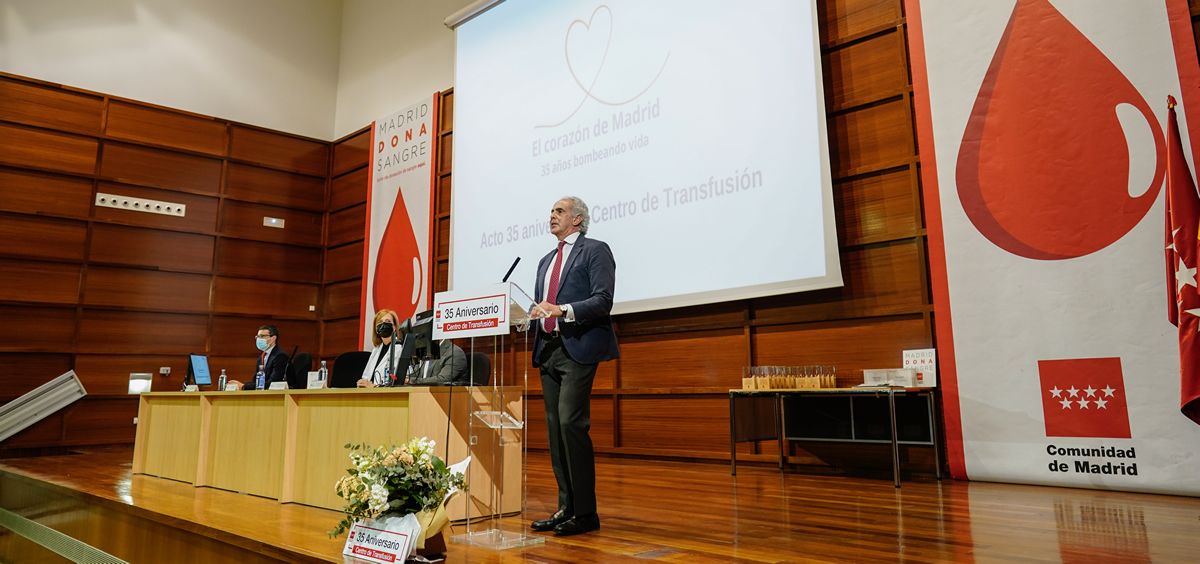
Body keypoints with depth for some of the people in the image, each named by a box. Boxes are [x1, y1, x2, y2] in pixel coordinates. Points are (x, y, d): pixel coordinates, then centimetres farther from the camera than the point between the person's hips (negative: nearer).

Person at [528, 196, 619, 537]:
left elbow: (603, 300, -11)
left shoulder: (595, 251, 0)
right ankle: (567, 508, 15)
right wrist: (531, 313, 1)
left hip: (578, 349, -8)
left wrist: (564, 311, -24)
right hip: (548, 350, 8)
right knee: (555, 429, 7)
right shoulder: (546, 261, 23)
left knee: (571, 424, -14)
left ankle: (586, 512, -5)